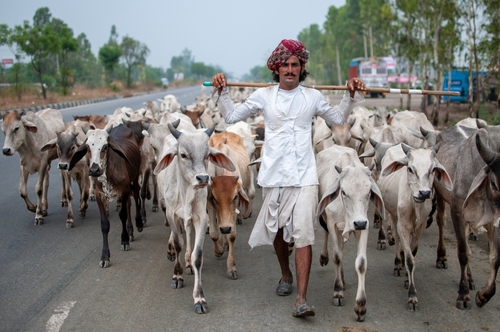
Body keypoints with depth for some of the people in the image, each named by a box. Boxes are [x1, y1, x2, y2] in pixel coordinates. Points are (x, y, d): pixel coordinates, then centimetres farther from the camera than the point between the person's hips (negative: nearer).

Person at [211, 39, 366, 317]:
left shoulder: (313, 97, 5)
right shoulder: (264, 96, 3)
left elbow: (338, 118, 19)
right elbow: (231, 116, 9)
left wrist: (351, 96, 7)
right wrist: (222, 91, -2)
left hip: (305, 177, -1)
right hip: (274, 176, 1)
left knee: (304, 234, -12)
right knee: (278, 231, 16)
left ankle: (302, 299, -12)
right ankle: (286, 275, 43)